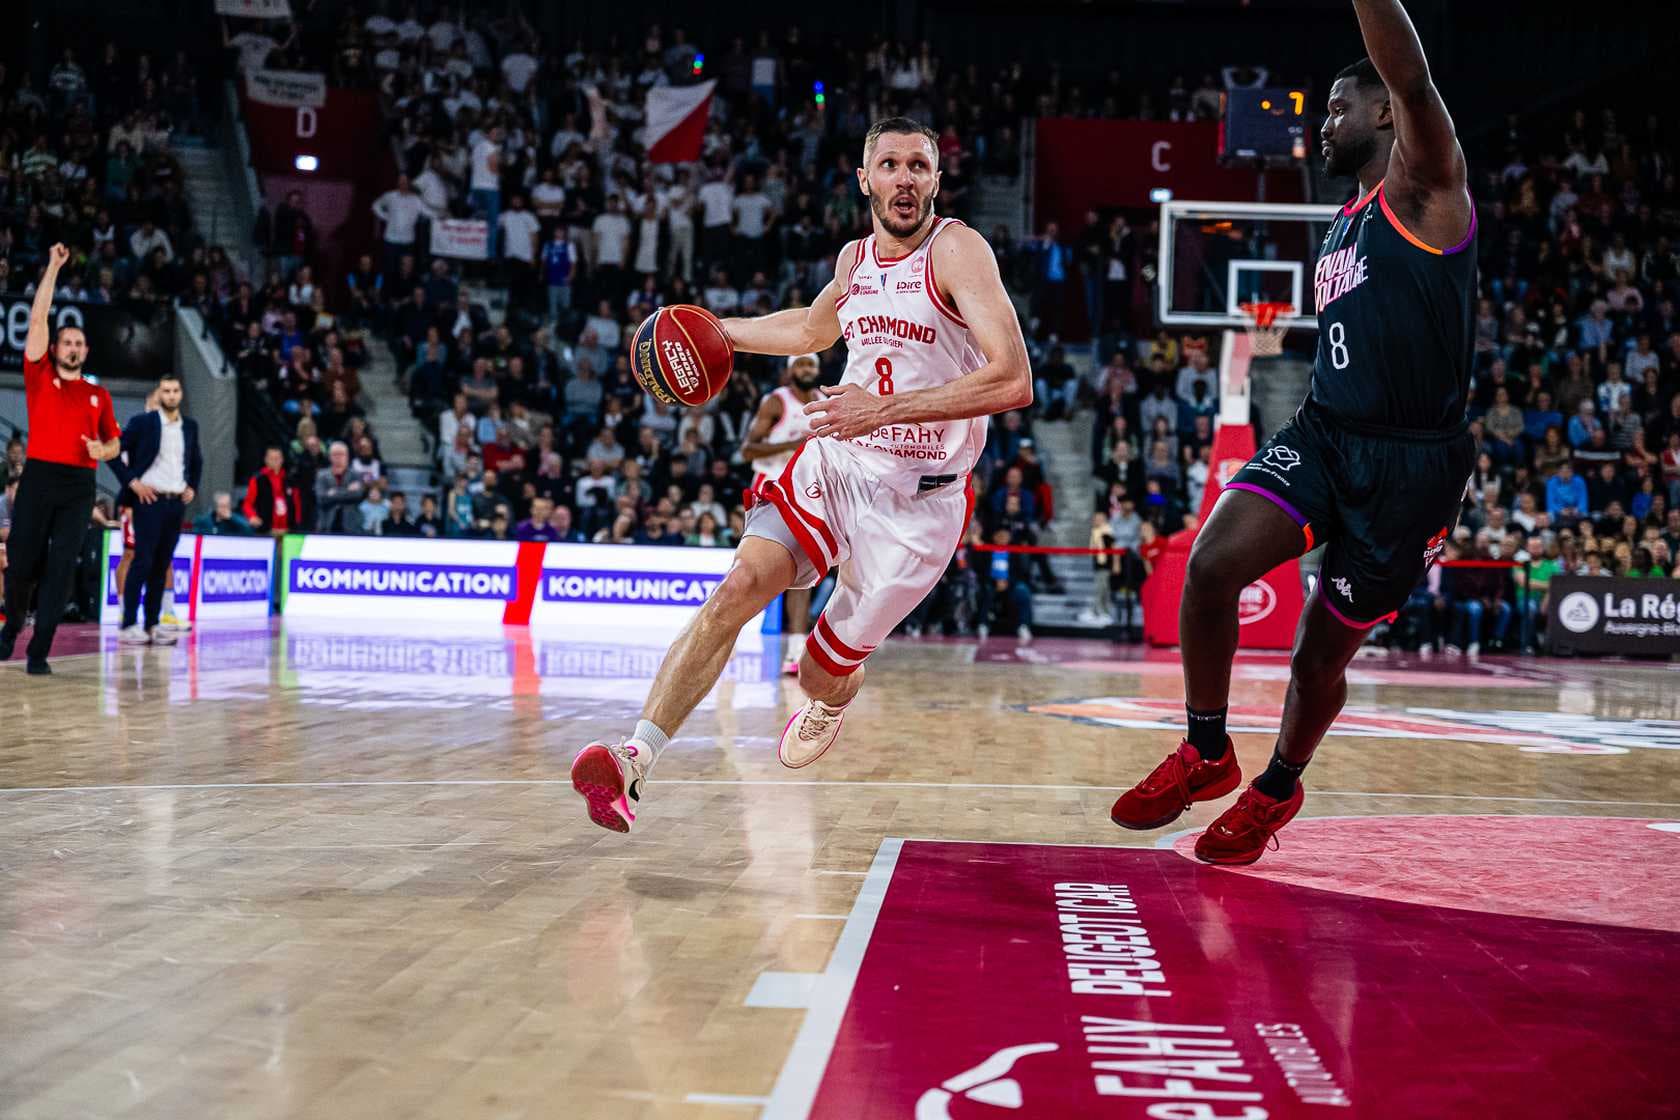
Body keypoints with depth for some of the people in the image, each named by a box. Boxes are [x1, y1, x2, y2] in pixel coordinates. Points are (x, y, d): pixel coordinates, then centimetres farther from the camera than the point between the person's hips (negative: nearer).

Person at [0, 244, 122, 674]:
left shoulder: (99, 394, 16)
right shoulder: (39, 376, 10)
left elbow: (114, 443, 19)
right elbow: (38, 319, 4)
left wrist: (103, 450, -5)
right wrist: (53, 268, 5)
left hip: (80, 485, 1)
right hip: (39, 477, -1)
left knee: (60, 569, -3)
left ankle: (39, 652, -1)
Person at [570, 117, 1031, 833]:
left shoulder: (956, 250, -13)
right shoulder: (855, 258, 8)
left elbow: (1013, 381, -25)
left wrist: (887, 408, -30)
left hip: (918, 499, -5)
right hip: (833, 462, 5)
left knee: (822, 672, 3)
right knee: (737, 589, -20)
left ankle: (829, 706, 43)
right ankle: (634, 760, -23)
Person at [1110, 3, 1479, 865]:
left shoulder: (1424, 189, -6)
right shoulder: (1339, 232, 18)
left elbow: (1412, 79, -26)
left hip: (1410, 461, -6)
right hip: (1322, 435, 6)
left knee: (1323, 651, 5)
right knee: (1211, 563, -19)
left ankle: (1277, 789, 32)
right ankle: (1206, 753, -2)